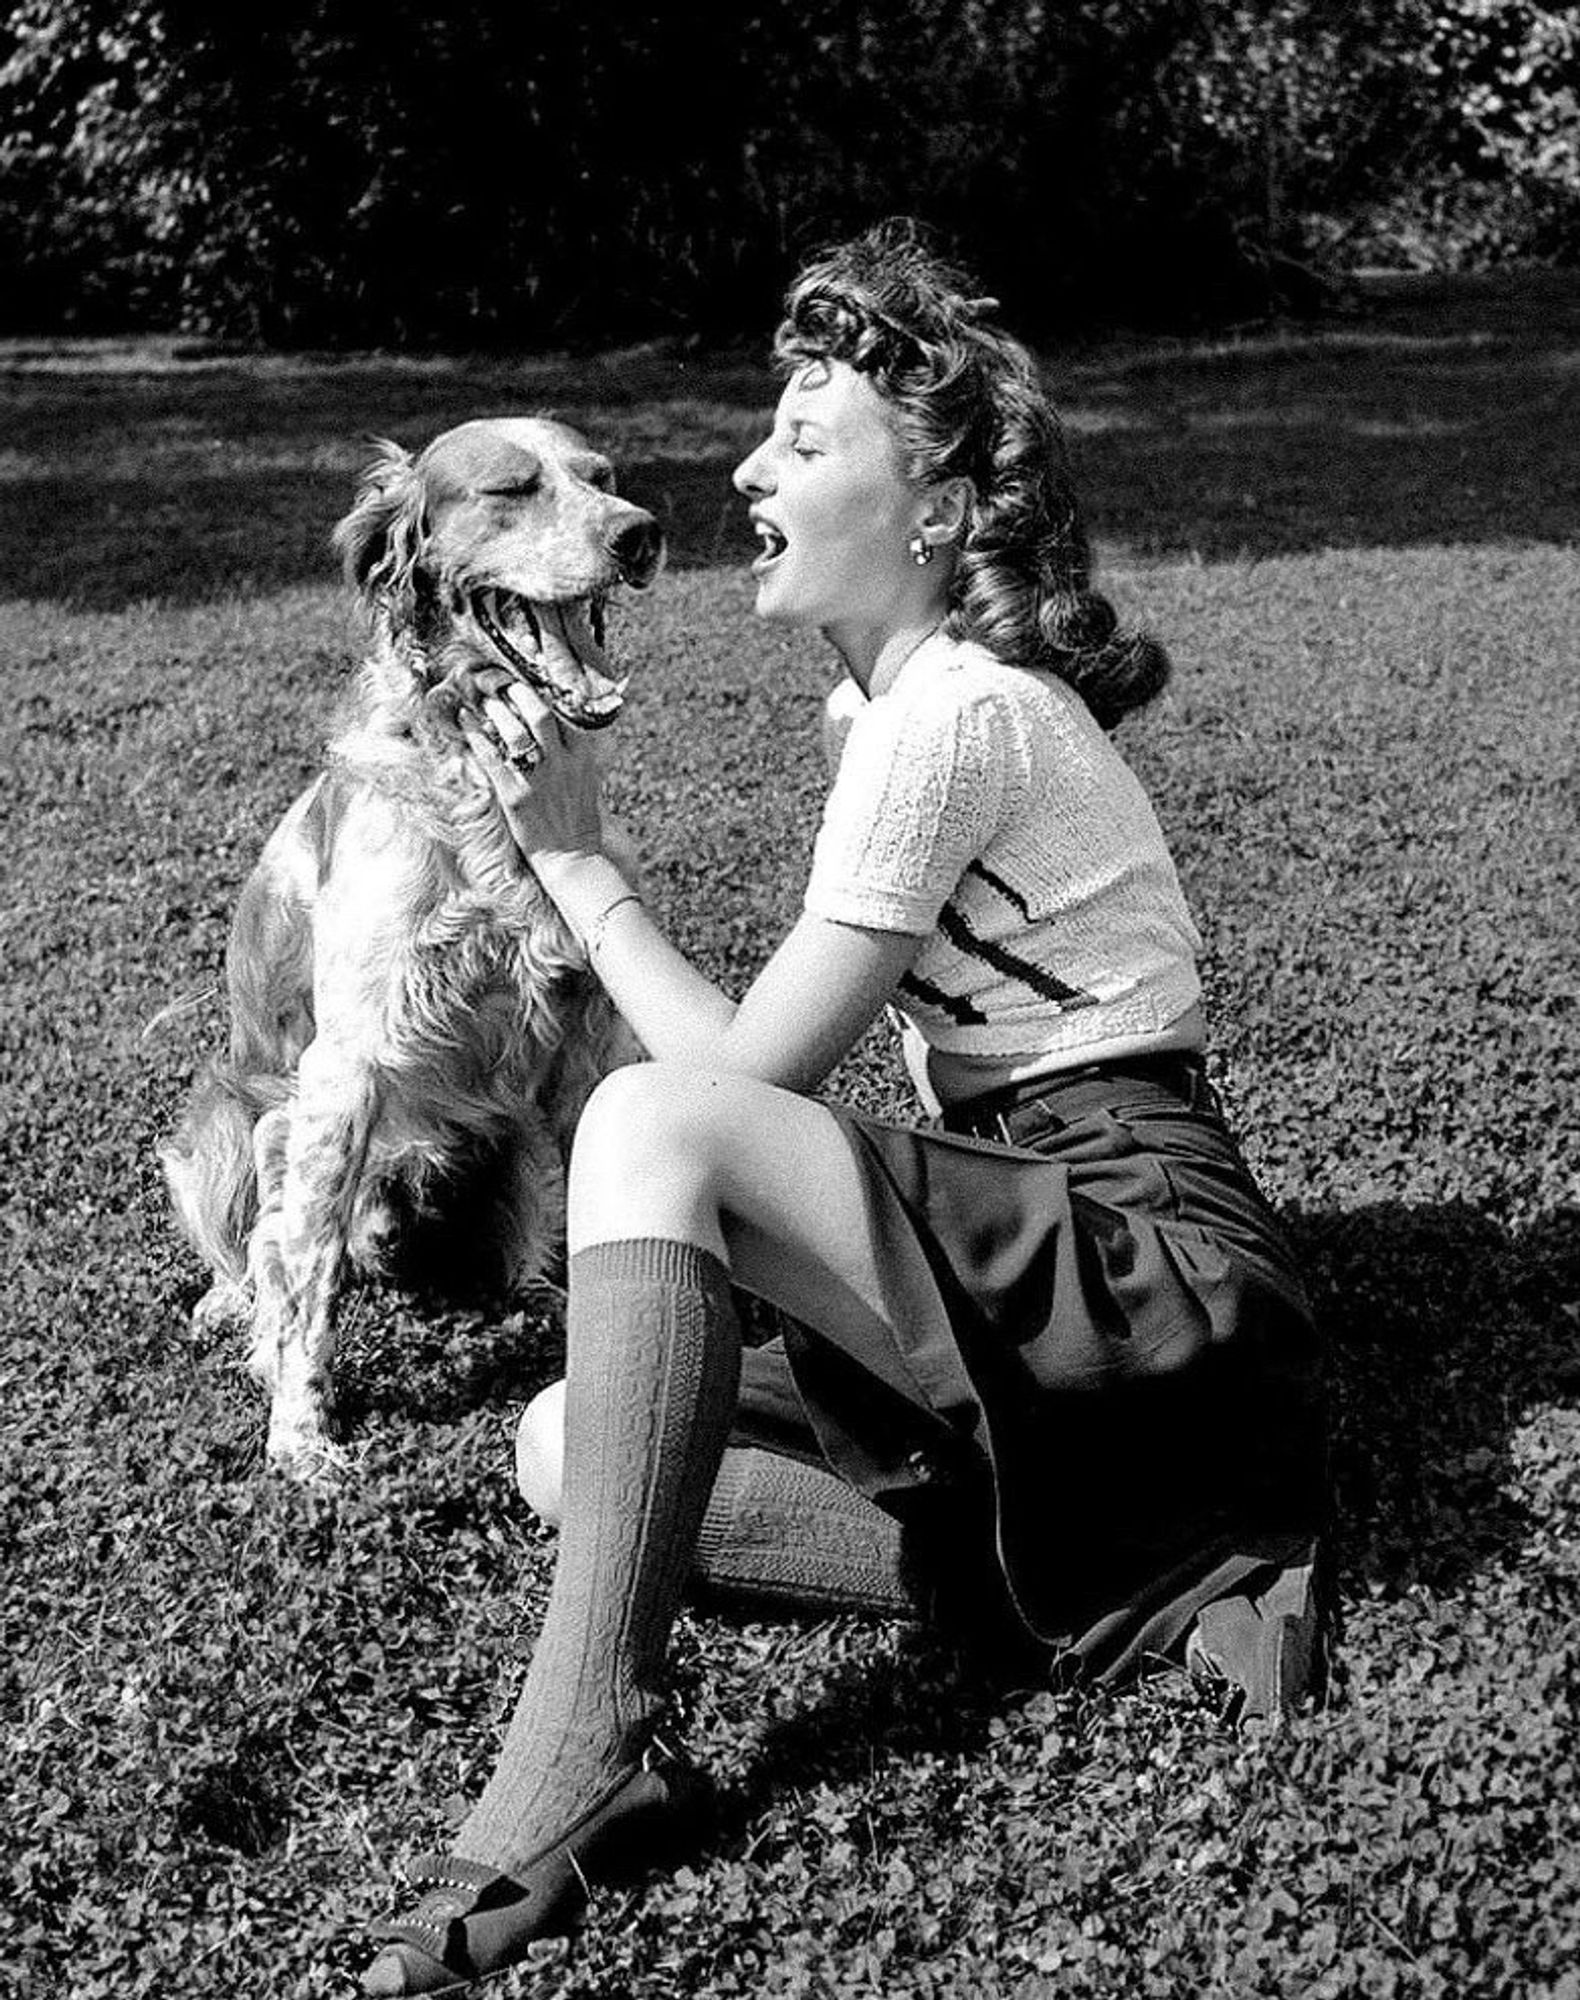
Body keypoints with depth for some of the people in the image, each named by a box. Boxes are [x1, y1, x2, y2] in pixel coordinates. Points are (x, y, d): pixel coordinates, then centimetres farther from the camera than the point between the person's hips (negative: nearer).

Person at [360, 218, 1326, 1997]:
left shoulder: (955, 717, -15)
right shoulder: (889, 698, 16)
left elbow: (750, 1074, -13)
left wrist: (580, 866, -4)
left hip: (1157, 1276, -10)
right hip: (1056, 1280, 10)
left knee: (654, 1122, -28)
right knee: (570, 1447, 1)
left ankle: (585, 1737, -27)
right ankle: (1130, 1573, -6)